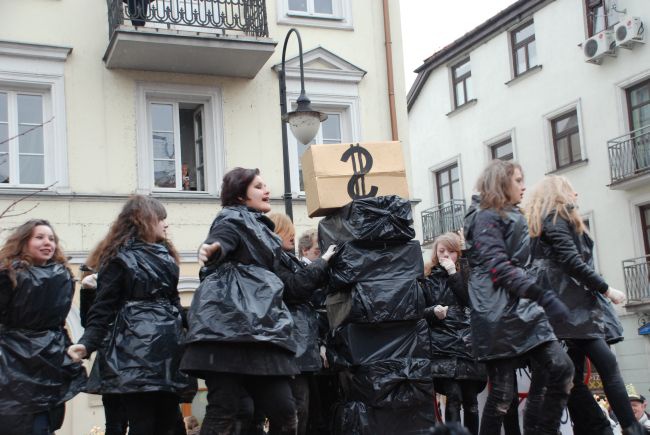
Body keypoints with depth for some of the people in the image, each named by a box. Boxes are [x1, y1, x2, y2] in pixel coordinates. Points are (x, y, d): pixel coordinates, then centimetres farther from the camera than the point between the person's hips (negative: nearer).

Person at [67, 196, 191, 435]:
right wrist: (87, 343, -21)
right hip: (135, 351, -7)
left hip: (167, 349, 7)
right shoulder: (119, 257, -2)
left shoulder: (165, 255, 19)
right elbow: (103, 307, -8)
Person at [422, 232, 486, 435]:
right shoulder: (429, 279, 11)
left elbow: (471, 301, -4)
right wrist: (433, 312, -12)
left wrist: (453, 273, -6)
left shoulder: (467, 274, 14)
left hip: (468, 343, 2)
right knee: (453, 396, -14)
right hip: (443, 345, -1)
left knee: (470, 398, 1)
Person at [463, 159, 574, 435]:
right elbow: (498, 266, -18)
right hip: (499, 315, -9)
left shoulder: (512, 218, 23)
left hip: (523, 310, 9)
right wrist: (544, 297, -24)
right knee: (503, 393, -6)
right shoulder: (486, 217, -6)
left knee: (561, 370, -6)